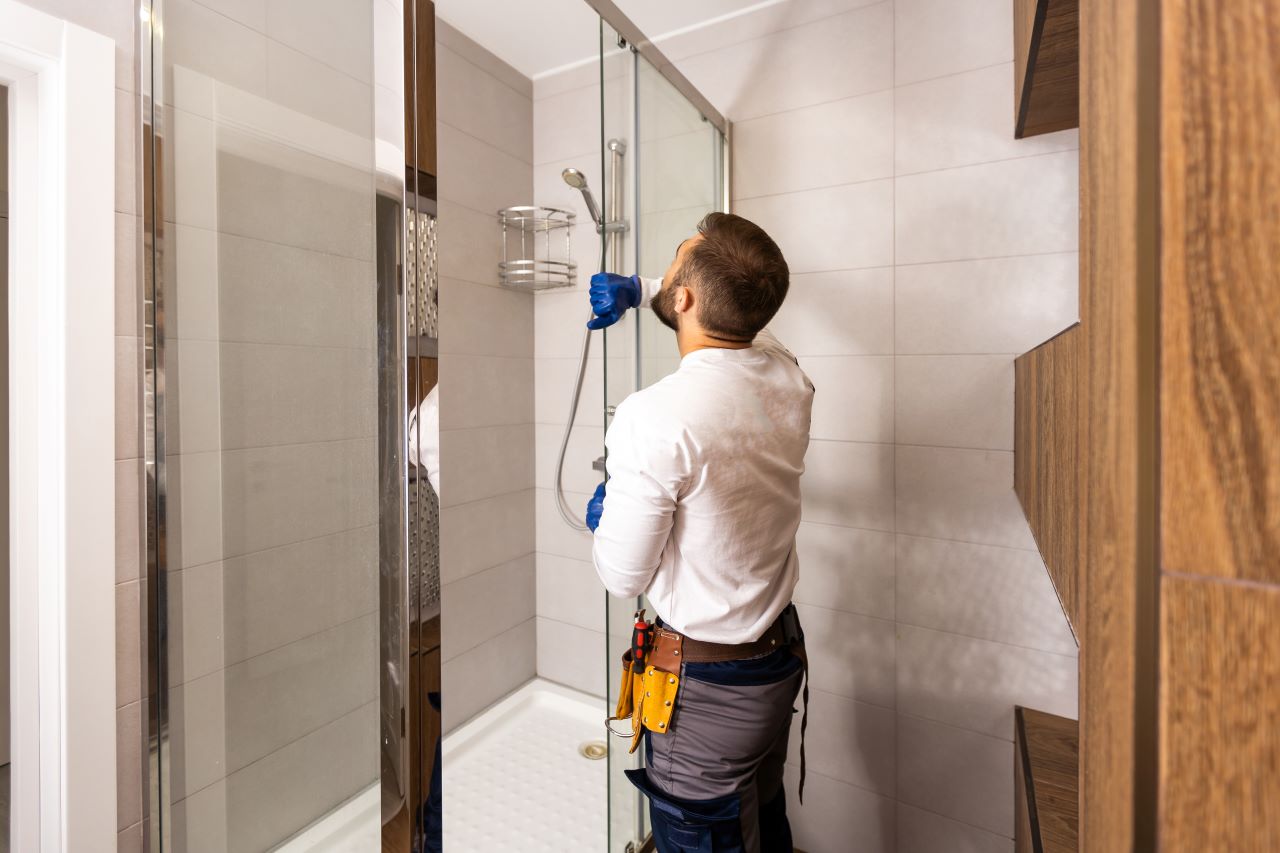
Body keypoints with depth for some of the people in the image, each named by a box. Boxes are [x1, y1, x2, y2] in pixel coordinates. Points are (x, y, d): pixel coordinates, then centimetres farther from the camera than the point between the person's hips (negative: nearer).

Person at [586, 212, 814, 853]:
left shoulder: (655, 416, -30)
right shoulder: (789, 379, -10)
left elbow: (623, 576, -18)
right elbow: (737, 313, 14)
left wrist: (603, 517, 2)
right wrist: (640, 289, 11)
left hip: (704, 684, -6)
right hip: (781, 656, 7)